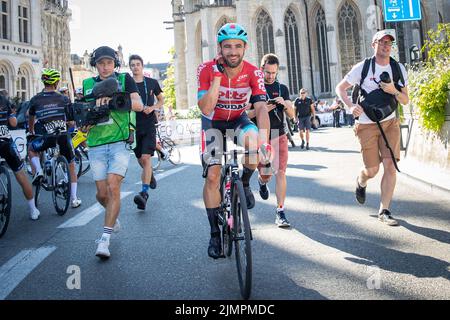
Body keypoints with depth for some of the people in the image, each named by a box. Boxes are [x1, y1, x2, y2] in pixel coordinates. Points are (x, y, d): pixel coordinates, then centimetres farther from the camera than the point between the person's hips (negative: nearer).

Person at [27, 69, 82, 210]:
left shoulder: (35, 100, 8)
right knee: (71, 166, 18)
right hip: (63, 136, 1)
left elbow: (31, 118, 25)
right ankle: (74, 199, 18)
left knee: (31, 149, 32)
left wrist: (31, 132, 44)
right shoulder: (64, 99, 7)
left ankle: (38, 171, 6)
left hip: (45, 138, -1)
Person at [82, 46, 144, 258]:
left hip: (120, 142, -3)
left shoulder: (124, 79, 4)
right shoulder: (88, 84, 13)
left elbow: (138, 105, -9)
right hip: (96, 145, 3)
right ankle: (114, 217, 37)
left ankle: (105, 239, -10)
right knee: (102, 193, 4)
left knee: (113, 187, -15)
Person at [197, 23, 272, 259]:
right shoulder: (207, 69, -22)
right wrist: (217, 76, -37)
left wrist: (264, 142, -44)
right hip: (213, 122, 0)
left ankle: (245, 184, -3)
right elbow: (205, 109, -29)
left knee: (253, 141, -34)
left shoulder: (253, 73, -20)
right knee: (212, 176, -11)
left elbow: (261, 108, -29)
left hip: (239, 120, 1)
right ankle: (215, 233, 5)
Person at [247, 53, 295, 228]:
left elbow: (292, 115, 6)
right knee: (265, 174, 0)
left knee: (280, 173, -6)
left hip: (279, 135, 2)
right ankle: (262, 182, 40)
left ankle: (280, 212, 0)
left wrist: (285, 104, -15)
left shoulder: (282, 88, 10)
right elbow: (245, 114, -2)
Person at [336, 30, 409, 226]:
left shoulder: (399, 69, 5)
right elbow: (340, 88, 0)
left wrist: (394, 91, -14)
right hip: (367, 125, -3)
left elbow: (405, 101, 7)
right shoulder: (363, 68, -4)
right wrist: (351, 106, -17)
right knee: (372, 170, -1)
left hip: (390, 123, 3)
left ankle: (384, 211, 4)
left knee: (390, 166, -7)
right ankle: (361, 183, 38)